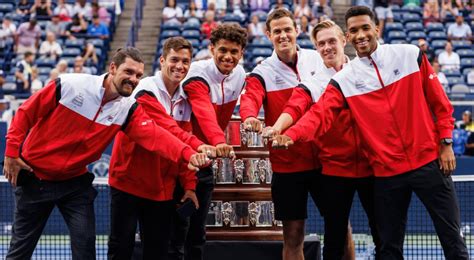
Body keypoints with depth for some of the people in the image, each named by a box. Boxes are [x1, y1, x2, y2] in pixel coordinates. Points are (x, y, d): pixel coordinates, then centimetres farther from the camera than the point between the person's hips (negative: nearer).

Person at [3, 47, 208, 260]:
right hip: (34, 175, -2)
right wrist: (12, 152, -8)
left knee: (85, 243, -6)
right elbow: (26, 113, -8)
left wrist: (188, 154, -44)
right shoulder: (69, 85, -18)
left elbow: (154, 135, -27)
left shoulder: (128, 110, -10)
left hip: (75, 181, 2)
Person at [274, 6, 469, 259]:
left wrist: (446, 143, -1)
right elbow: (320, 114, -12)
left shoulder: (410, 55, -1)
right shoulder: (343, 80, 0)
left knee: (451, 237, 5)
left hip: (428, 161, -1)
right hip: (386, 171, 1)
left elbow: (439, 103, 4)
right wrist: (291, 134, -30)